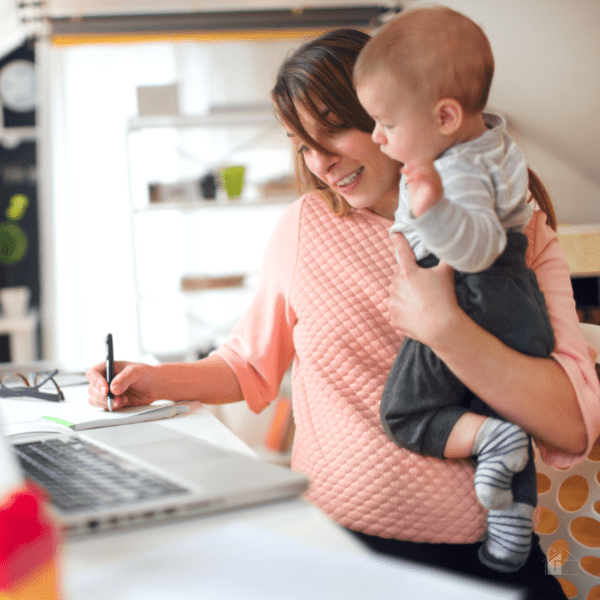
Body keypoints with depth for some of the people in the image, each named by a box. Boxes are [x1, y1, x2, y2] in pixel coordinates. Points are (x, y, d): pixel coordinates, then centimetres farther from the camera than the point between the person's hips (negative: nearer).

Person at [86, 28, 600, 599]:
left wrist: (444, 327, -19)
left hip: (482, 553, 0)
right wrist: (155, 381, 5)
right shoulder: (304, 226, 7)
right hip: (334, 537, 1)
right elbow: (251, 364, 21)